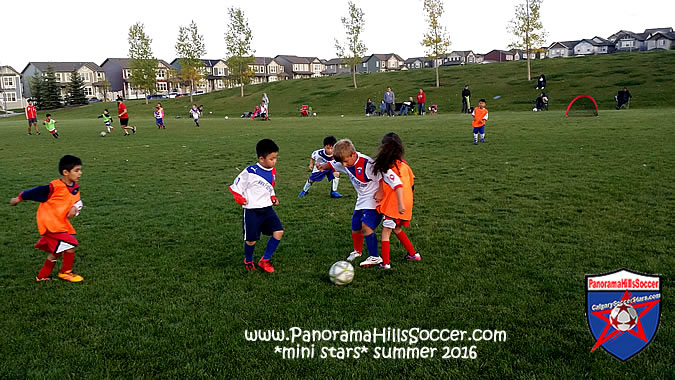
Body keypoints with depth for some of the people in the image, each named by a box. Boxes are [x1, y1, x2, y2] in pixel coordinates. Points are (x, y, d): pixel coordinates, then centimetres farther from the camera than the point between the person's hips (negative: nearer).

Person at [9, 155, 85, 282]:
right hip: (49, 222, -8)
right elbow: (35, 192, -11)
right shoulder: (54, 187, -23)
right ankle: (66, 272, 7)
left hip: (60, 223, 9)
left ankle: (42, 276, 35)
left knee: (56, 252, 19)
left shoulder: (75, 187, -1)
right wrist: (19, 198, 3)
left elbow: (77, 201, 10)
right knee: (70, 245, -14)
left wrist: (75, 208, -14)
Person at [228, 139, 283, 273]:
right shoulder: (250, 171, -16)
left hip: (267, 209, 6)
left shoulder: (272, 172, 5)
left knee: (279, 232, -8)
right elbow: (236, 186, -5)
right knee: (251, 240, 1)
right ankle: (248, 261, 34)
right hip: (252, 211, -6)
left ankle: (265, 260, 8)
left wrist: (273, 198, 7)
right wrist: (241, 199, -11)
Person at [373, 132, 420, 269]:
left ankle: (385, 263, 5)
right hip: (406, 203, 8)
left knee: (385, 232, 3)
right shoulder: (403, 164, 5)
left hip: (394, 206, -8)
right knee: (397, 229, 25)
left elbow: (398, 185, -29)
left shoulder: (387, 168, -17)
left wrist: (400, 204, -33)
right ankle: (413, 254, 31)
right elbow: (411, 182, 13)